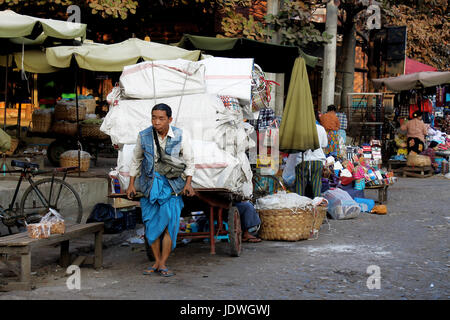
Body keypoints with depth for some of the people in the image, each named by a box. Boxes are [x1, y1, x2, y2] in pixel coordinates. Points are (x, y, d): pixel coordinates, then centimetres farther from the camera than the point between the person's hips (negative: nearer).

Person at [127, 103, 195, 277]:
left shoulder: (180, 136, -6)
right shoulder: (144, 136, -3)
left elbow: (189, 161, 4)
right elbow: (136, 160, 12)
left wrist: (188, 183, -7)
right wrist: (131, 184, 12)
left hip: (171, 185, -1)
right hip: (149, 184, 1)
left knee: (169, 223, -8)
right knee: (151, 224, 1)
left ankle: (163, 263, 0)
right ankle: (156, 261, 14)